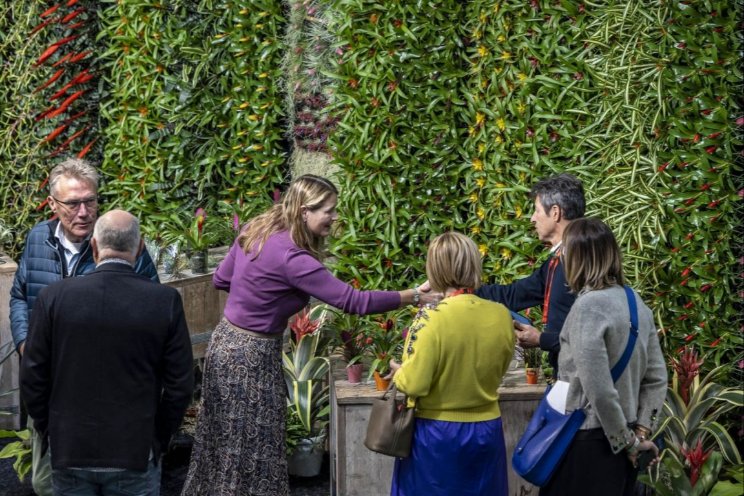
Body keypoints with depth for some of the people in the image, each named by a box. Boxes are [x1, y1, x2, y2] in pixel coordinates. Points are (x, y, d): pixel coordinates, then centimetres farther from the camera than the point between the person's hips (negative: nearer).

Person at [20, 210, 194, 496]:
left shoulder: (54, 297, -9)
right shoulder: (165, 301, -10)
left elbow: (32, 378, -3)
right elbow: (180, 384, -6)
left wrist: (49, 432, 11)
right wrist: (158, 440, 8)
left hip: (69, 452, 1)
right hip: (136, 454, -1)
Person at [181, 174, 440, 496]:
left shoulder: (256, 231, 0)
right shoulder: (290, 257, -26)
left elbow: (221, 279, 14)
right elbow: (351, 300, -26)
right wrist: (414, 297, -21)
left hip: (228, 342, 9)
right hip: (250, 355, -9)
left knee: (226, 441, 20)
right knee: (251, 448, 3)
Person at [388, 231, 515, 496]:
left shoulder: (431, 319, -20)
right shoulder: (502, 315, -6)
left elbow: (414, 384, -18)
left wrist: (398, 373, 2)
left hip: (436, 434, -4)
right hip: (486, 432, 4)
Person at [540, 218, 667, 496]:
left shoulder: (588, 306, -18)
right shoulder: (635, 302, 6)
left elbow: (598, 388, -22)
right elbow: (657, 377, 9)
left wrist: (627, 441, -12)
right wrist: (641, 431, 8)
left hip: (589, 441, -8)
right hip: (620, 443, 8)